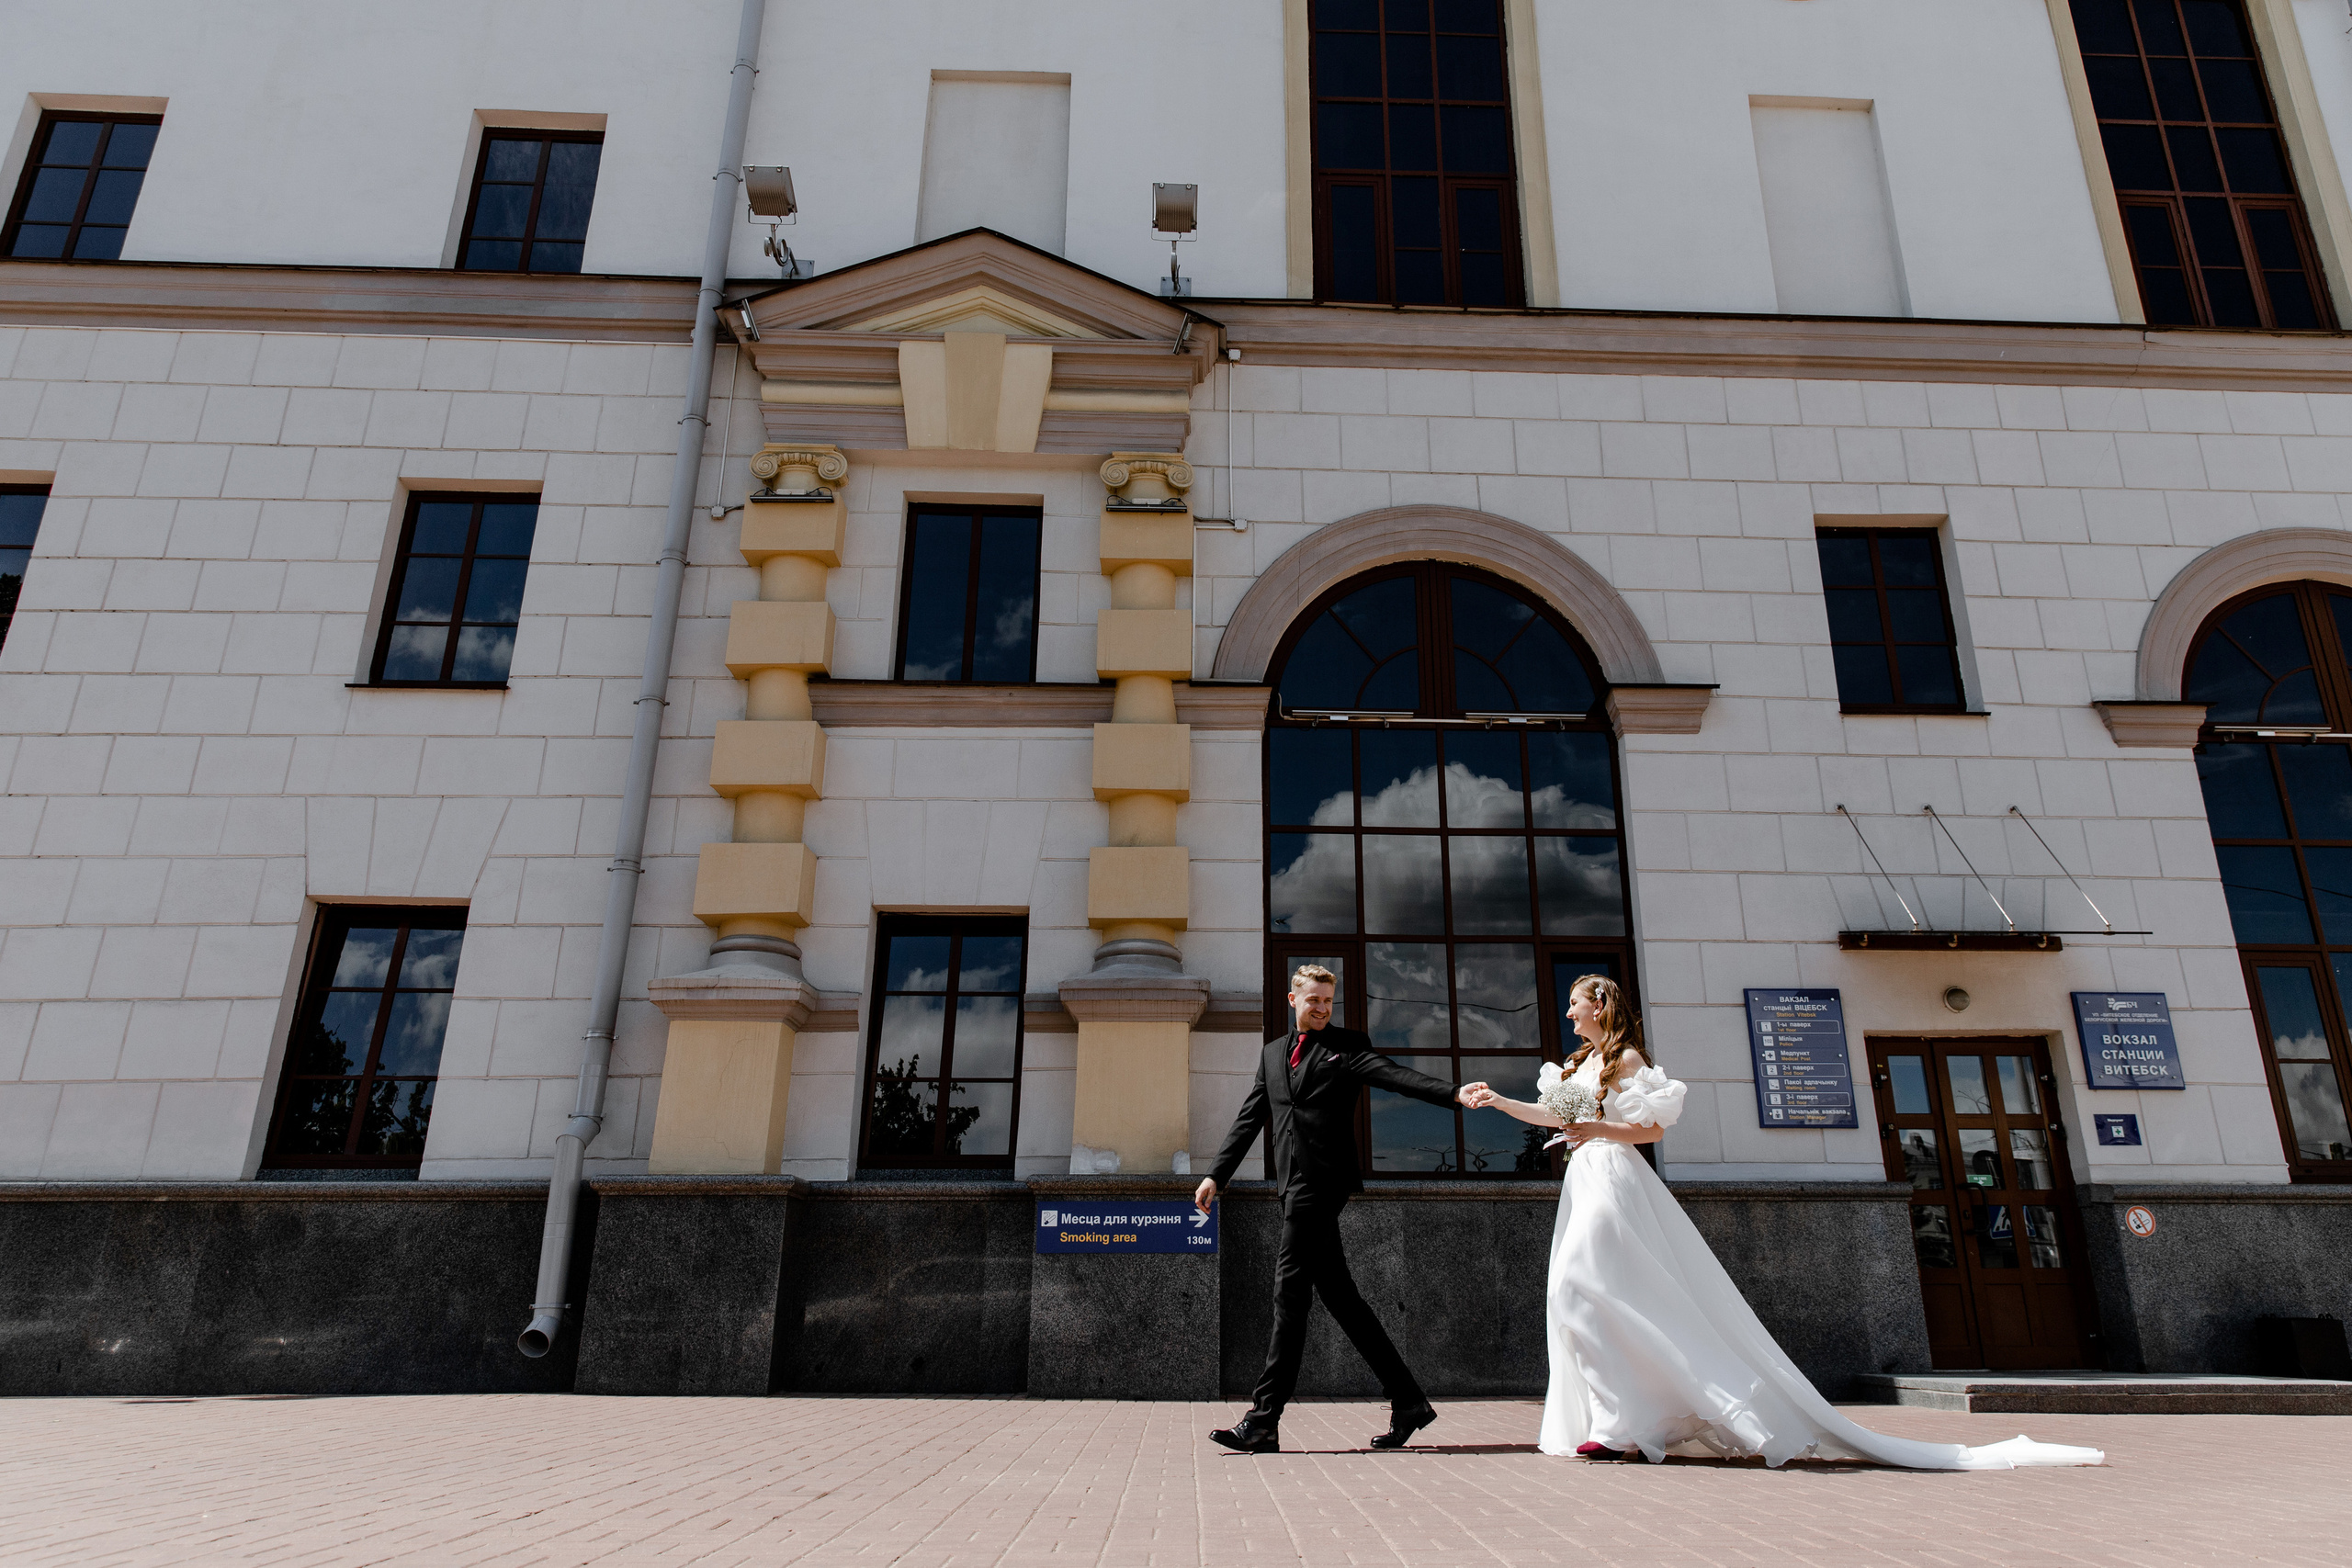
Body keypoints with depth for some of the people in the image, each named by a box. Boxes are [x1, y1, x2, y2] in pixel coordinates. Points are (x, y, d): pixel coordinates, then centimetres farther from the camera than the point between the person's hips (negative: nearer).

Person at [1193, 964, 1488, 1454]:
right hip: (1294, 1183, 6)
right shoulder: (1272, 1053, 21)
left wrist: (1455, 1092, -26)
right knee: (1337, 1294, 8)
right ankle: (1407, 1401, 17)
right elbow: (1249, 1119, 21)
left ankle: (1263, 1421, -5)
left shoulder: (1347, 1045, 5)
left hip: (1323, 1179, -6)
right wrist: (1216, 1174, 15)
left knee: (1291, 1293, -8)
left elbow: (1396, 1075, -10)